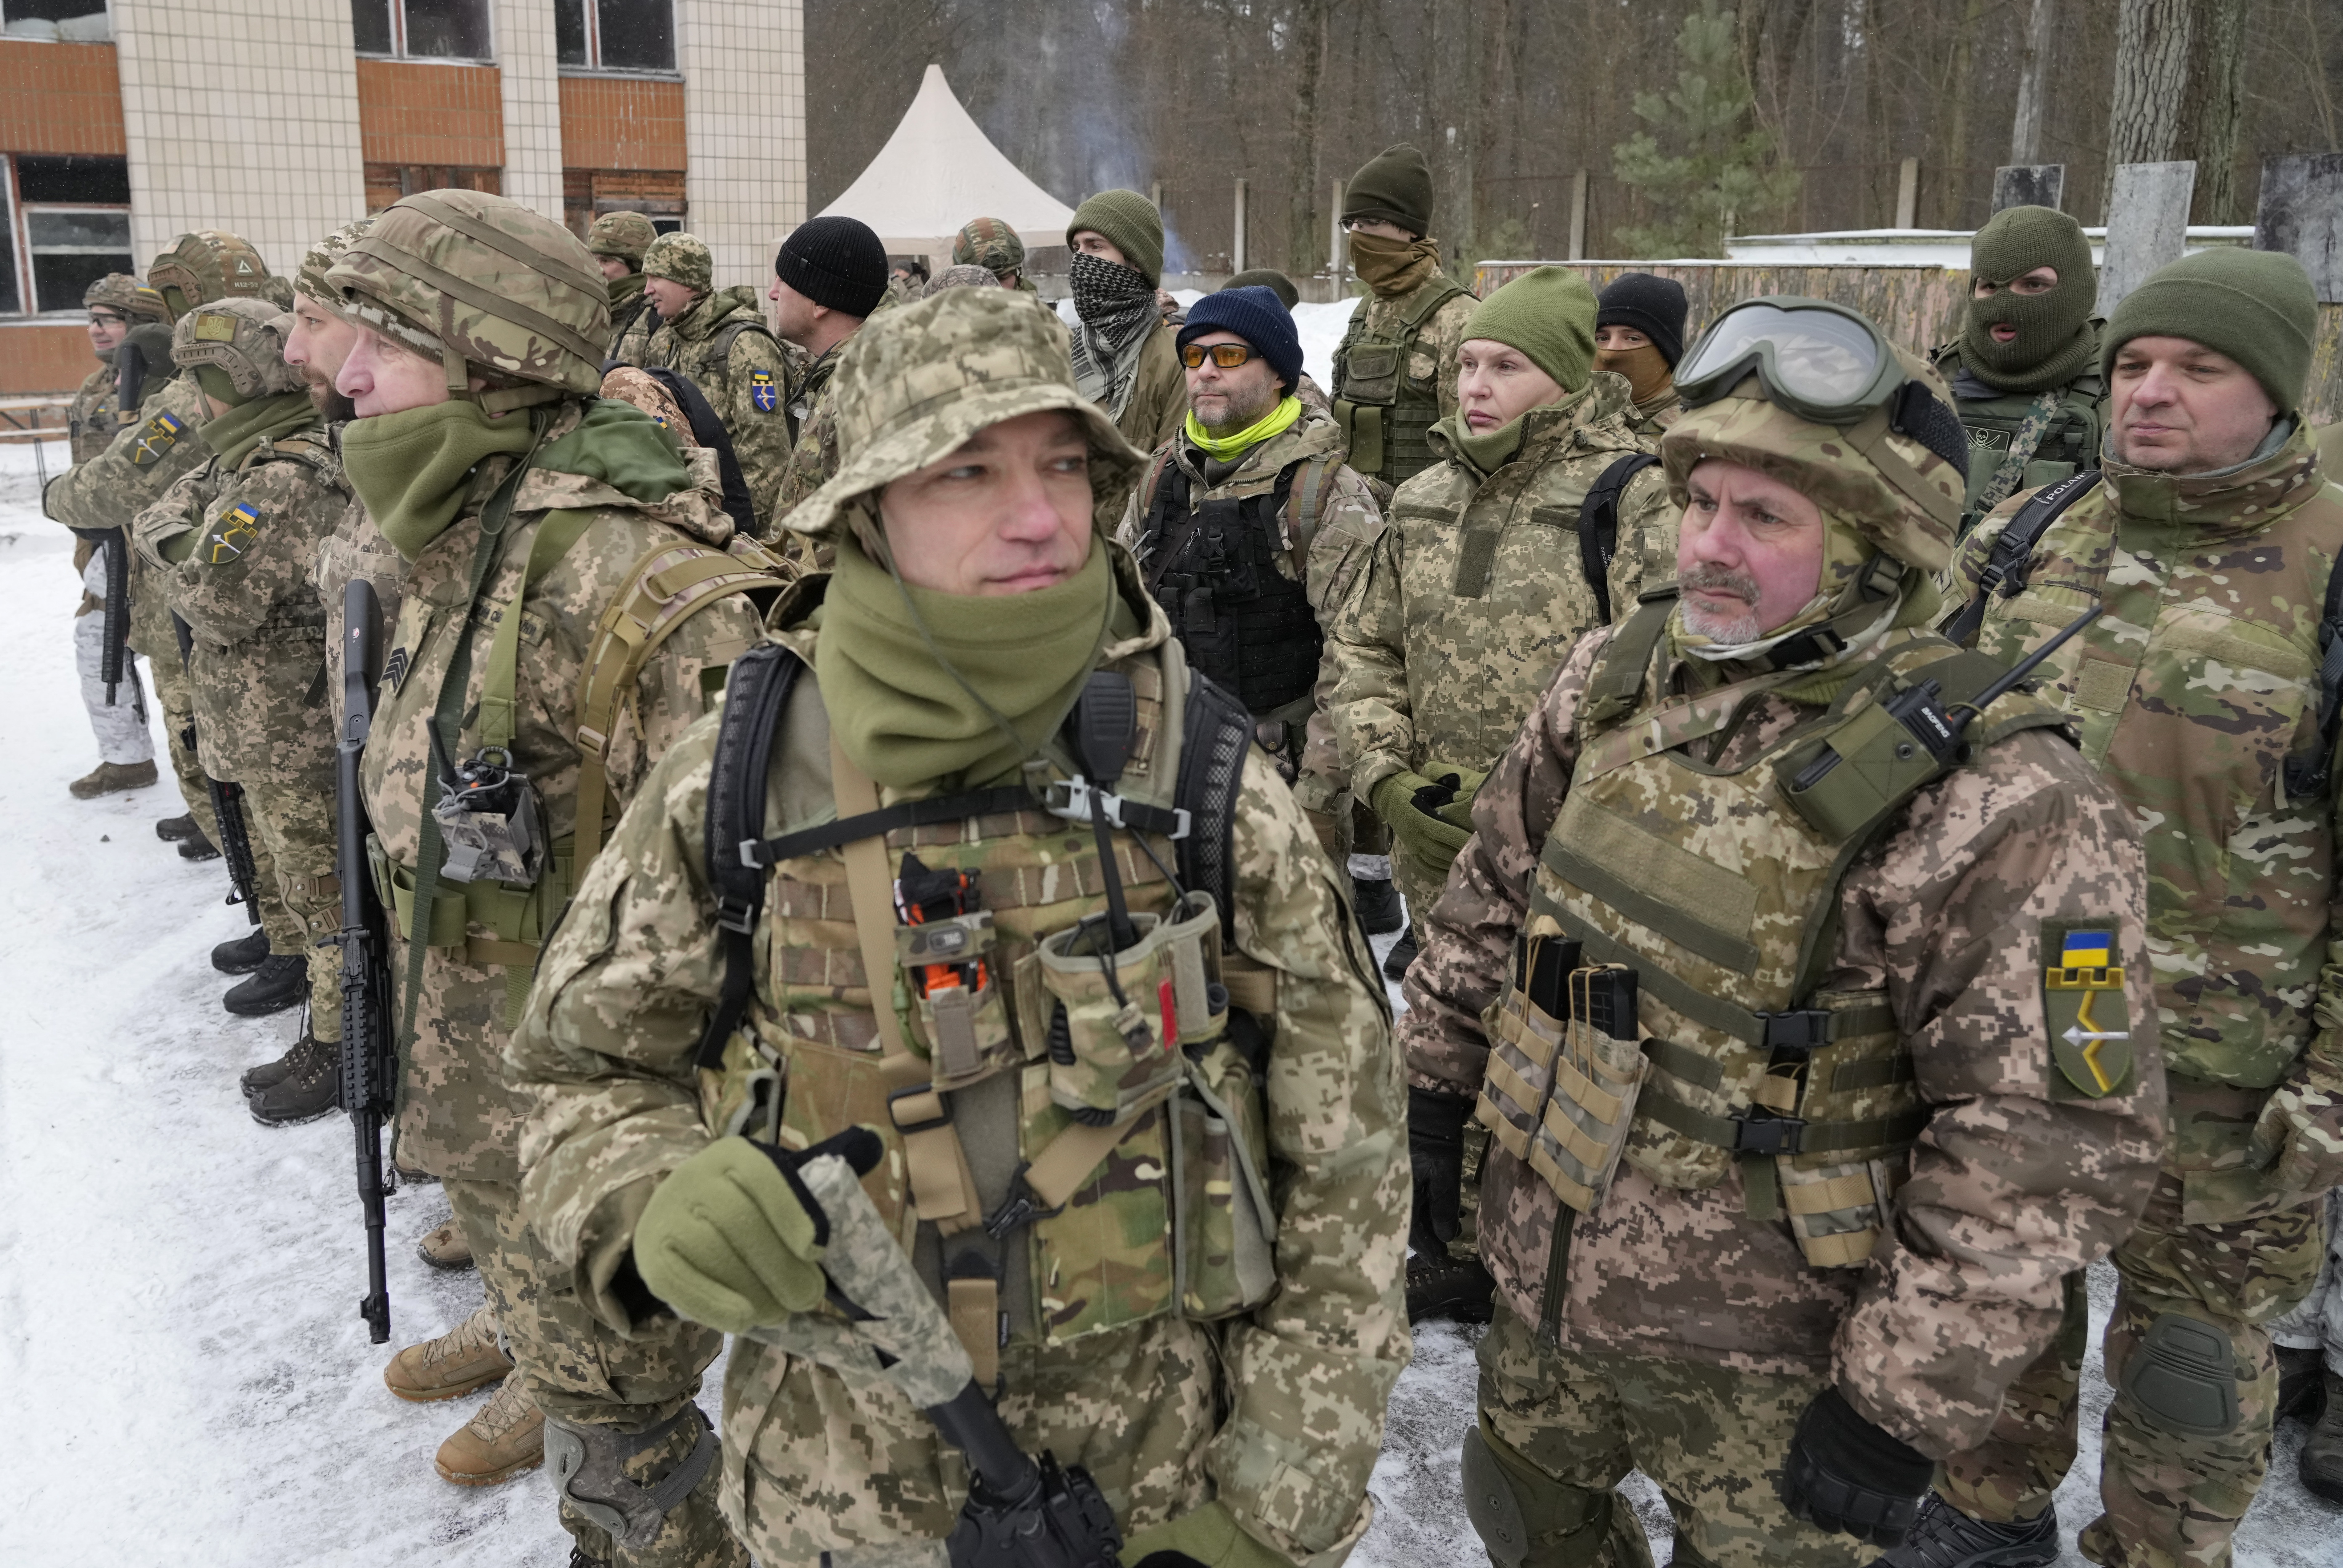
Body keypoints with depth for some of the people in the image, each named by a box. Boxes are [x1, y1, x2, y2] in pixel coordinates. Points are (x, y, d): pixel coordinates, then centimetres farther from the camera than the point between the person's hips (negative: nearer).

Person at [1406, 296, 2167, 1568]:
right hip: (1541, 1276, 6)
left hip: (1761, 1356, -5)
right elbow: (1493, 891, 8)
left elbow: (2050, 1149, -21)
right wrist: (1430, 1086, 12)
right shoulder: (1613, 679, -4)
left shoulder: (1998, 804, -23)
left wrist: (1907, 1403, -18)